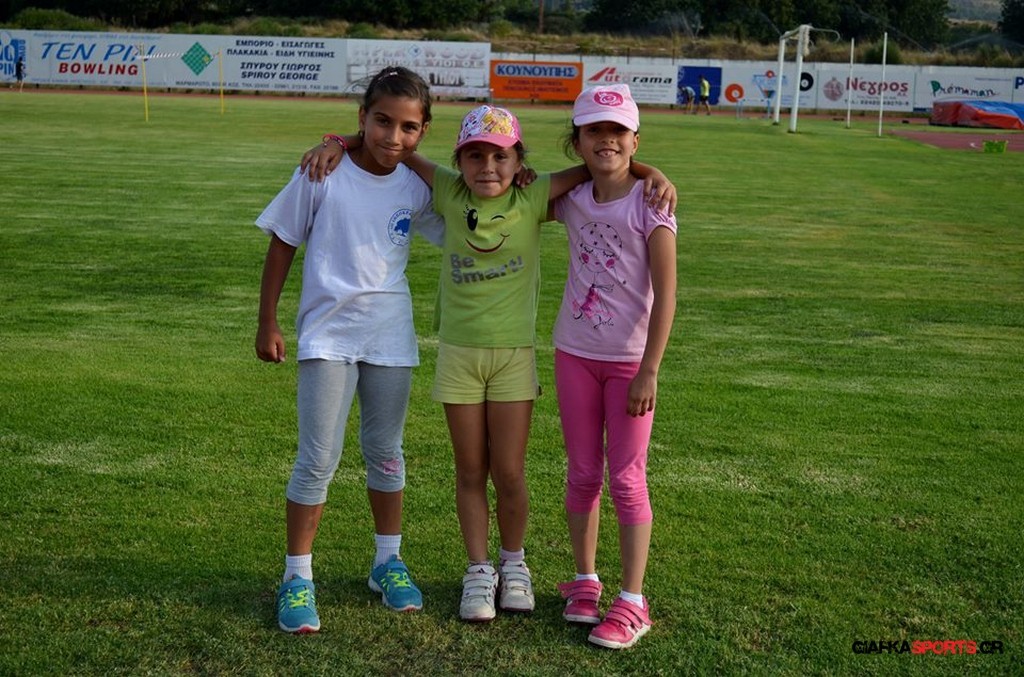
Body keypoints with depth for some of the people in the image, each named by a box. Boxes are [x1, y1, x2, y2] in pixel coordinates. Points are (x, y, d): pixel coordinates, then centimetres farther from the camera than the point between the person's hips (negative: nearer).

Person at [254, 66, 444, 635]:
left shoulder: (416, 188, -1)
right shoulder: (323, 174, -10)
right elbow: (282, 245, -3)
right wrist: (267, 322, -2)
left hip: (390, 336, 3)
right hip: (327, 332, -3)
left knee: (385, 452, 15)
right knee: (318, 459, -3)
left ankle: (388, 562, 31)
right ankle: (298, 577, 10)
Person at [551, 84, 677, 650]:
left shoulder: (649, 205, -11)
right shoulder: (572, 201, 2)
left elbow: (664, 295, -13)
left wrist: (649, 371, -16)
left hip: (629, 360, -4)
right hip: (575, 354, 4)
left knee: (626, 479, 0)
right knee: (582, 474, 12)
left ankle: (632, 603, 9)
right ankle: (585, 582, 26)